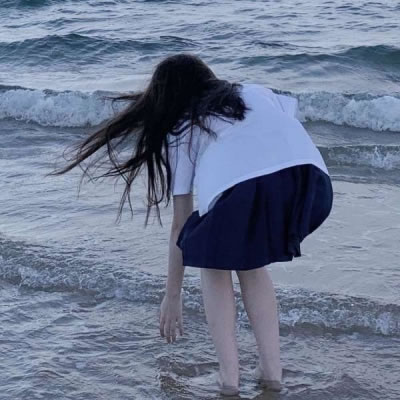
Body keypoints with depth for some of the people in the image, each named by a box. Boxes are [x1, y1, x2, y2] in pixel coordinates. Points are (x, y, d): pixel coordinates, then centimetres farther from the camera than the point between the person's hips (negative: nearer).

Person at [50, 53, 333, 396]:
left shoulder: (180, 131, 28)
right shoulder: (256, 92, 36)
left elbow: (180, 224, 30)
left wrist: (172, 295, 38)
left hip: (241, 190, -3)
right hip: (310, 179, 3)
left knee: (214, 266, 28)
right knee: (250, 261, 31)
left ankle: (228, 374, 17)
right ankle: (272, 369, 23)